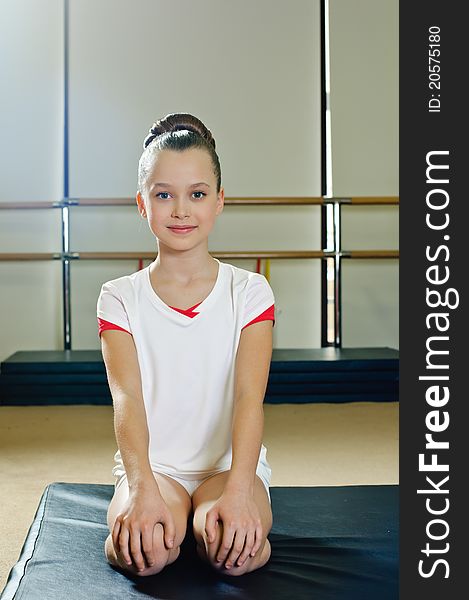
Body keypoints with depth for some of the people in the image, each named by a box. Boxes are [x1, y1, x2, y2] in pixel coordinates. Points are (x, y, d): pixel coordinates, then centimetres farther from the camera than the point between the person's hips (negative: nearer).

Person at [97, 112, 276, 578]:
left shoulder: (249, 291, -1)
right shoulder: (119, 299, 1)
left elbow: (249, 397, -13)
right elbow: (127, 398, -14)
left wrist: (237, 490, -30)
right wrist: (142, 488, -32)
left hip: (230, 464, 0)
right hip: (150, 465, 1)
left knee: (228, 548, -32)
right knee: (145, 552, -31)